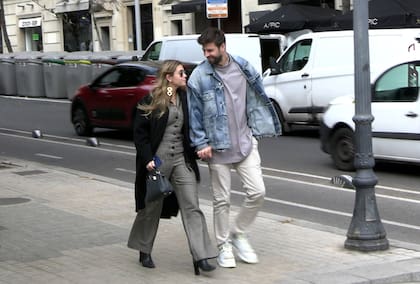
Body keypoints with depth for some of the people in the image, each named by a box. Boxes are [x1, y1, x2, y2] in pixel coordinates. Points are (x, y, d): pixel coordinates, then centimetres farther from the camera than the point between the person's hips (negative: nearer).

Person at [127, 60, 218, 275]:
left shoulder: (185, 98, 6)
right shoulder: (151, 102, -8)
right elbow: (140, 132, -7)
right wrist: (147, 159, -15)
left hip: (181, 159, 4)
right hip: (158, 159, -4)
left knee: (191, 206, -5)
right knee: (152, 207, 9)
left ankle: (200, 257, -7)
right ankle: (144, 251, 29)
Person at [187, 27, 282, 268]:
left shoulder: (243, 68, 2)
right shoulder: (199, 76, -7)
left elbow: (257, 99, 13)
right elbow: (195, 113, -4)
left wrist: (257, 129, 12)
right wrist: (201, 144, -8)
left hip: (245, 141, 3)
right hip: (218, 146, -3)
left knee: (257, 192, -3)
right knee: (222, 200, 5)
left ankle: (239, 234, 19)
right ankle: (224, 246, 19)